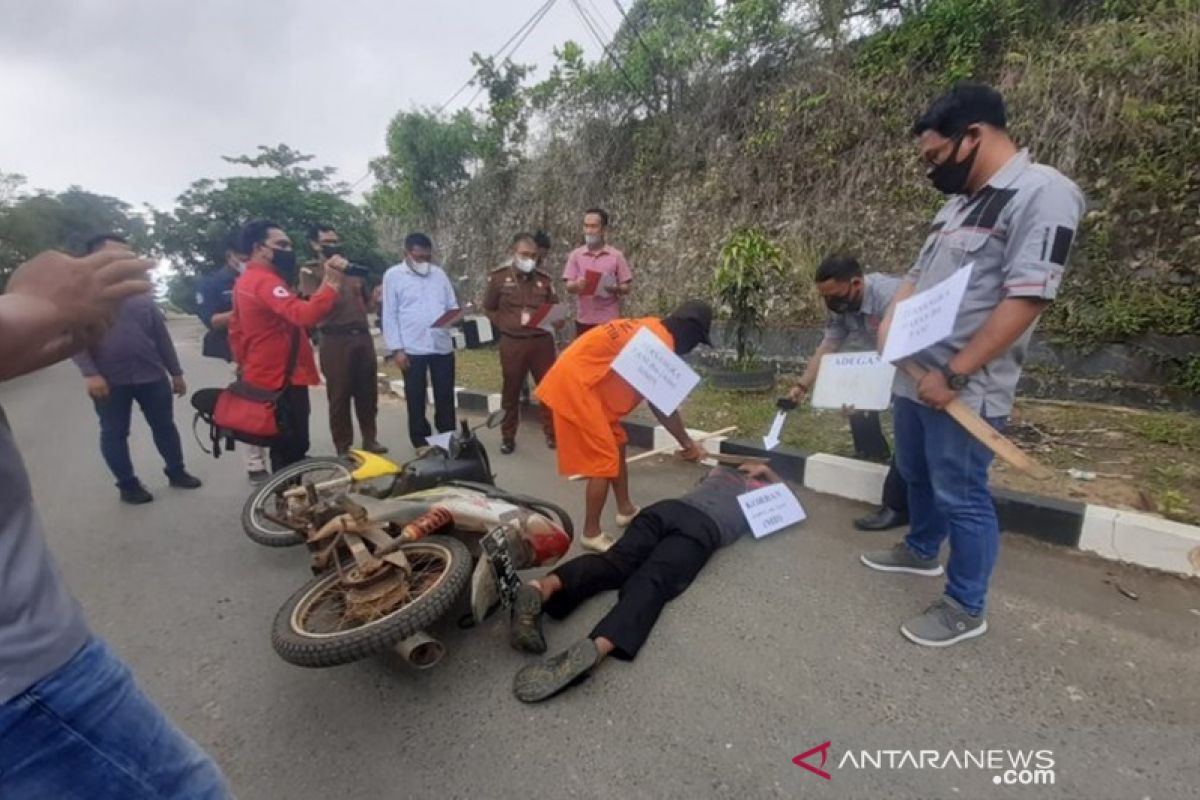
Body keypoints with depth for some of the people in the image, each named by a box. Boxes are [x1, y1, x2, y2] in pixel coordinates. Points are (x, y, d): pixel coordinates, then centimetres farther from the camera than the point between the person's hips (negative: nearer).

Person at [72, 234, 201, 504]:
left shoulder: (140, 294, 12)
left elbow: (161, 334, 13)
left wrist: (175, 371, 12)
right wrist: (89, 373, -19)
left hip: (152, 375, 3)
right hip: (110, 380, -3)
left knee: (165, 426, 10)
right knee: (114, 433, 6)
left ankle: (177, 472, 24)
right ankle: (127, 484, 19)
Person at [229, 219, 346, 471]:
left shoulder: (245, 281, 14)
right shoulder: (266, 281, -19)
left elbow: (235, 330, 20)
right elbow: (304, 315, -37)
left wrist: (245, 362, 25)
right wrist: (332, 282, -38)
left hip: (263, 377, 11)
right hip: (282, 380, -11)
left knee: (282, 448, 20)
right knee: (294, 449, -3)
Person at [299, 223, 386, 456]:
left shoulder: (352, 269, 18)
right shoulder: (309, 271, 4)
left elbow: (369, 305, 25)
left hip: (363, 336, 5)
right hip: (334, 339, -4)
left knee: (368, 392, 9)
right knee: (339, 395, 0)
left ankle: (370, 439, 22)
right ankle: (343, 447, 9)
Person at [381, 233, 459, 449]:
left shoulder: (439, 273, 12)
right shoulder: (393, 275, 1)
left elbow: (452, 306, 14)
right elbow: (390, 315, -2)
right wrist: (396, 349, -9)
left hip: (443, 345, 3)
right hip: (412, 348, -3)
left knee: (445, 396, 10)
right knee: (415, 398, 8)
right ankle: (421, 443, 20)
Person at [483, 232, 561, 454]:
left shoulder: (544, 279, 7)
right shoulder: (498, 277, 0)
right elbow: (489, 309, 7)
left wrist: (557, 319, -7)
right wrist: (505, 325, -2)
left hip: (542, 341, 2)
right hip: (512, 343, -2)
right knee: (511, 391, 8)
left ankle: (552, 433, 19)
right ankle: (508, 437, 21)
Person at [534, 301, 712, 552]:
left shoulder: (651, 328, 13)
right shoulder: (662, 344, -16)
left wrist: (684, 440, 16)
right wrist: (688, 443, 4)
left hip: (578, 378, 11)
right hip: (574, 384, -11)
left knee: (617, 444, 19)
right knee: (604, 461, -5)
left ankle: (625, 510, 34)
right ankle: (591, 534, 9)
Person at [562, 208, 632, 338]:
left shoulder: (616, 255, 1)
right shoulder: (575, 255, 6)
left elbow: (627, 287, 2)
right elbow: (569, 287, 2)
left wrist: (614, 288, -19)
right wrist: (577, 285, -21)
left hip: (609, 320, -1)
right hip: (584, 320, 2)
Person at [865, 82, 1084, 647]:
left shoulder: (1042, 193, -12)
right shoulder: (959, 202, 15)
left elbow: (1026, 298, -20)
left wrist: (954, 375, -22)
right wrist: (888, 326, 2)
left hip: (965, 389, -8)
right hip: (913, 376, 9)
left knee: (960, 496, 3)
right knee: (916, 475, 21)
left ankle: (965, 609, 21)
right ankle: (921, 551, 44)